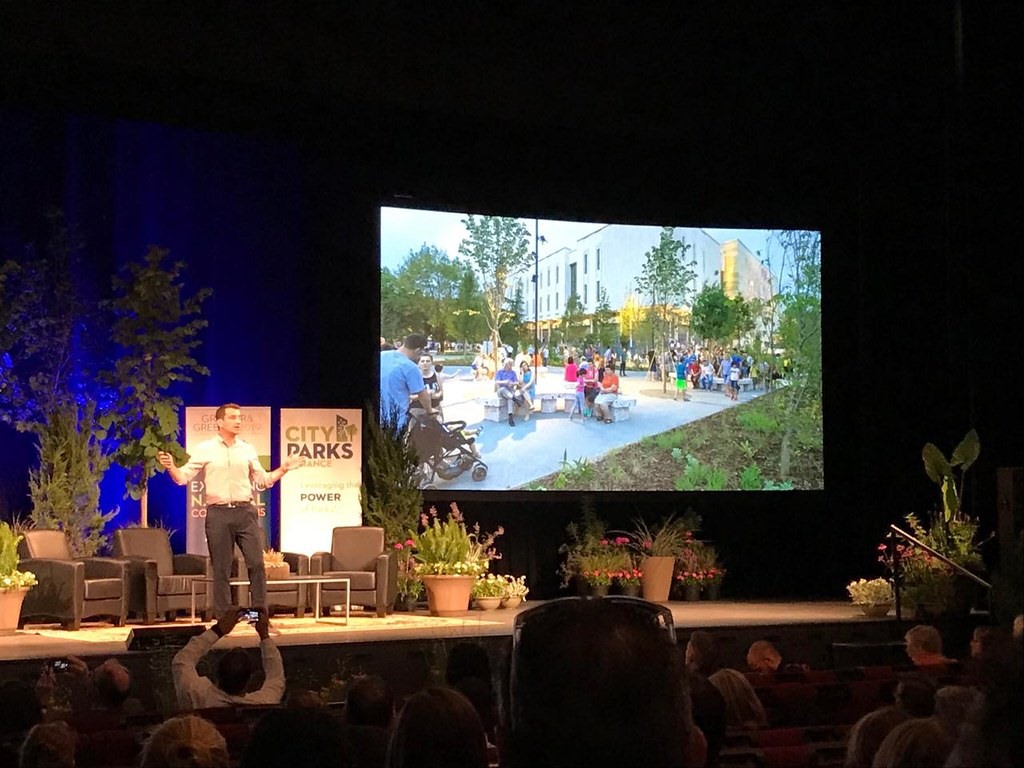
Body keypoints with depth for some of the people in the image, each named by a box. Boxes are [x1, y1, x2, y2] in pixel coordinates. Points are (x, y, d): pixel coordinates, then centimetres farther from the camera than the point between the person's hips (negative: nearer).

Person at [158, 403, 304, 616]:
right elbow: (183, 477, 1)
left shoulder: (247, 450, 12)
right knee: (221, 569, 1)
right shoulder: (205, 449, 3)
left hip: (245, 512, 2)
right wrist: (171, 467, -18)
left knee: (256, 563, -5)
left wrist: (283, 469, 6)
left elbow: (262, 481, 18)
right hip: (218, 513, -2)